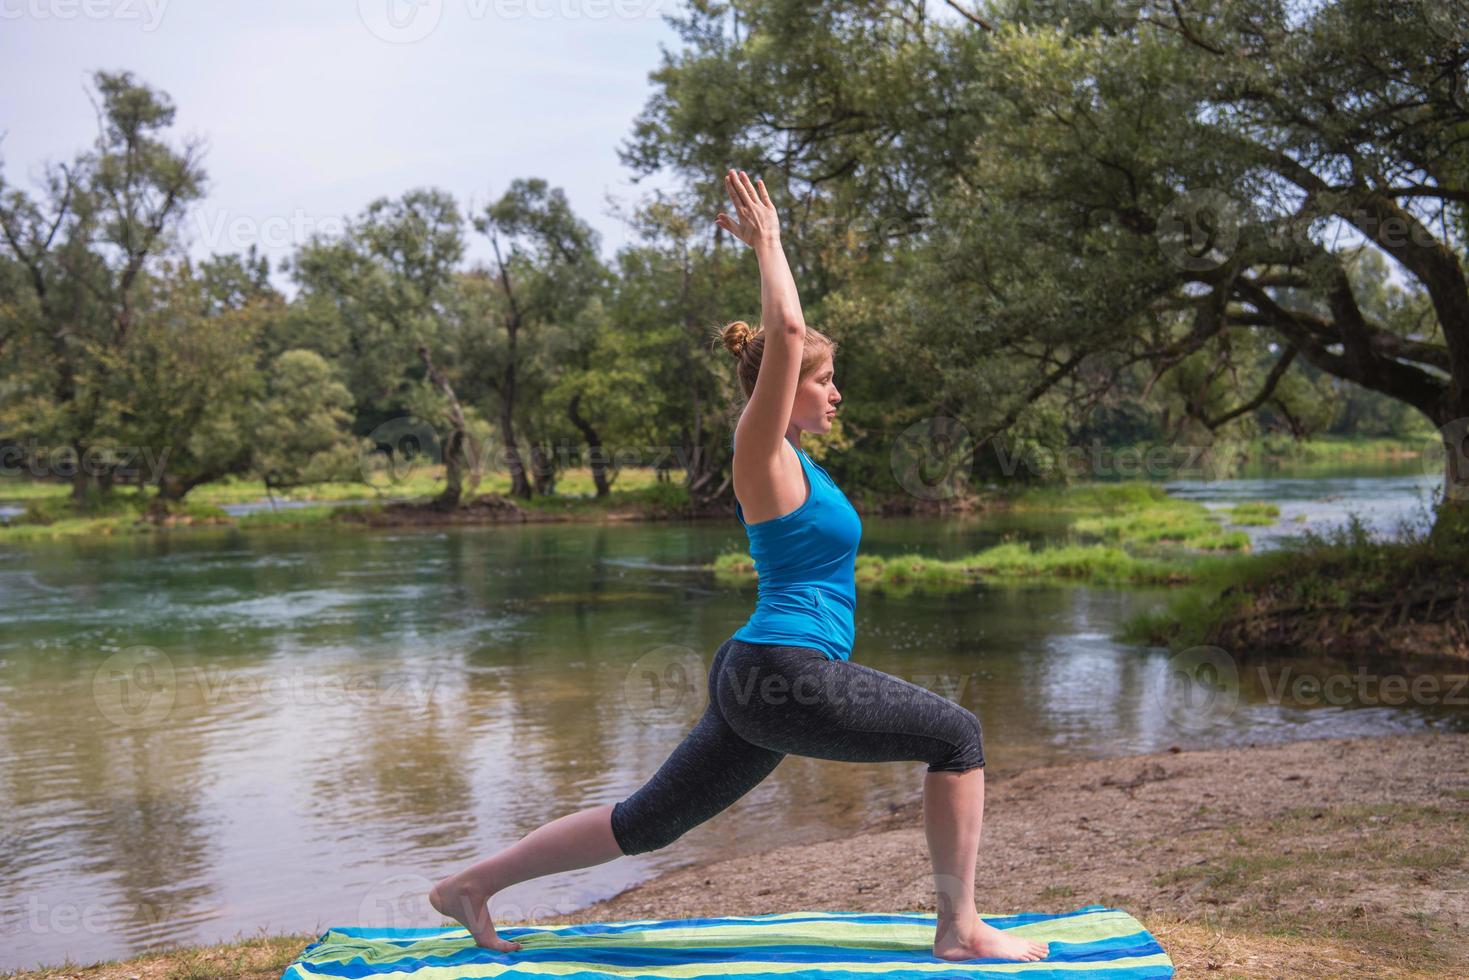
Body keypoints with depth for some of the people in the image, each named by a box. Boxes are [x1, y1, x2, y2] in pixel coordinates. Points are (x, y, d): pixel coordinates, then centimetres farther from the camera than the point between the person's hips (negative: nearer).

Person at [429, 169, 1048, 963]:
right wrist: (767, 244, -7)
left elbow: (781, 338, 28)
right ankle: (961, 930, 6)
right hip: (787, 675, -10)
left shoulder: (785, 452, 15)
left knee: (644, 822, 14)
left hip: (757, 682, 10)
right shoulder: (764, 455, -9)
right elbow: (784, 332, -19)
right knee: (958, 736, 0)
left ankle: (473, 883, 19)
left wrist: (766, 249, 26)